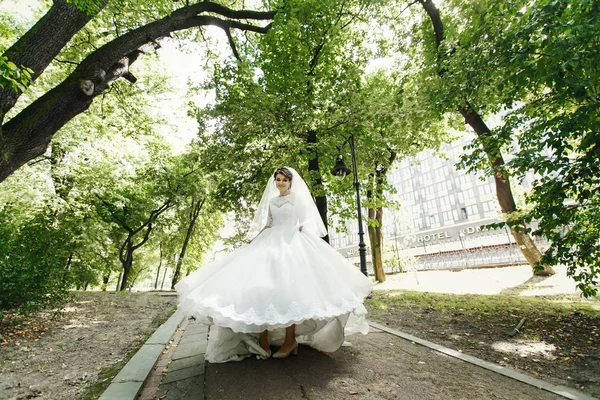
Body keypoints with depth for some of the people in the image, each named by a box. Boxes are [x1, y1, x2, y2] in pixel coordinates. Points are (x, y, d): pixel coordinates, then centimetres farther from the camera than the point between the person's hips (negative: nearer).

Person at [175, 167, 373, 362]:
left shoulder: (298, 198, 5)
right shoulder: (272, 201, 19)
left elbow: (304, 223, 0)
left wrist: (299, 245, -10)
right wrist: (254, 240, 11)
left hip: (291, 244, -5)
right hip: (271, 243, 5)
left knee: (288, 287, -10)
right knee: (261, 284, -7)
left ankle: (290, 339, 1)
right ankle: (262, 338, -1)